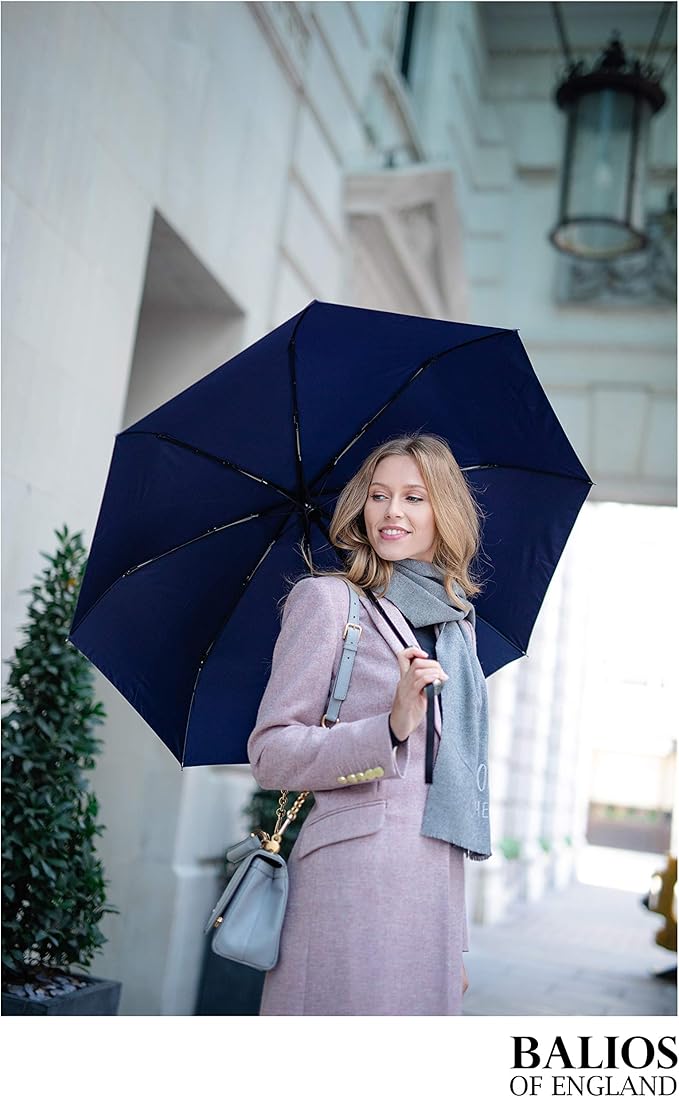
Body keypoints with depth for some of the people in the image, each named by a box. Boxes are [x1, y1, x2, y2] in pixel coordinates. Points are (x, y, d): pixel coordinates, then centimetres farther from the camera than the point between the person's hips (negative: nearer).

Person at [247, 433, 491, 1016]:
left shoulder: (459, 620, 15)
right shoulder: (328, 600, -3)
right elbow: (270, 752, -8)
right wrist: (392, 727, -22)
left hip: (437, 885, 6)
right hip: (355, 875, -6)